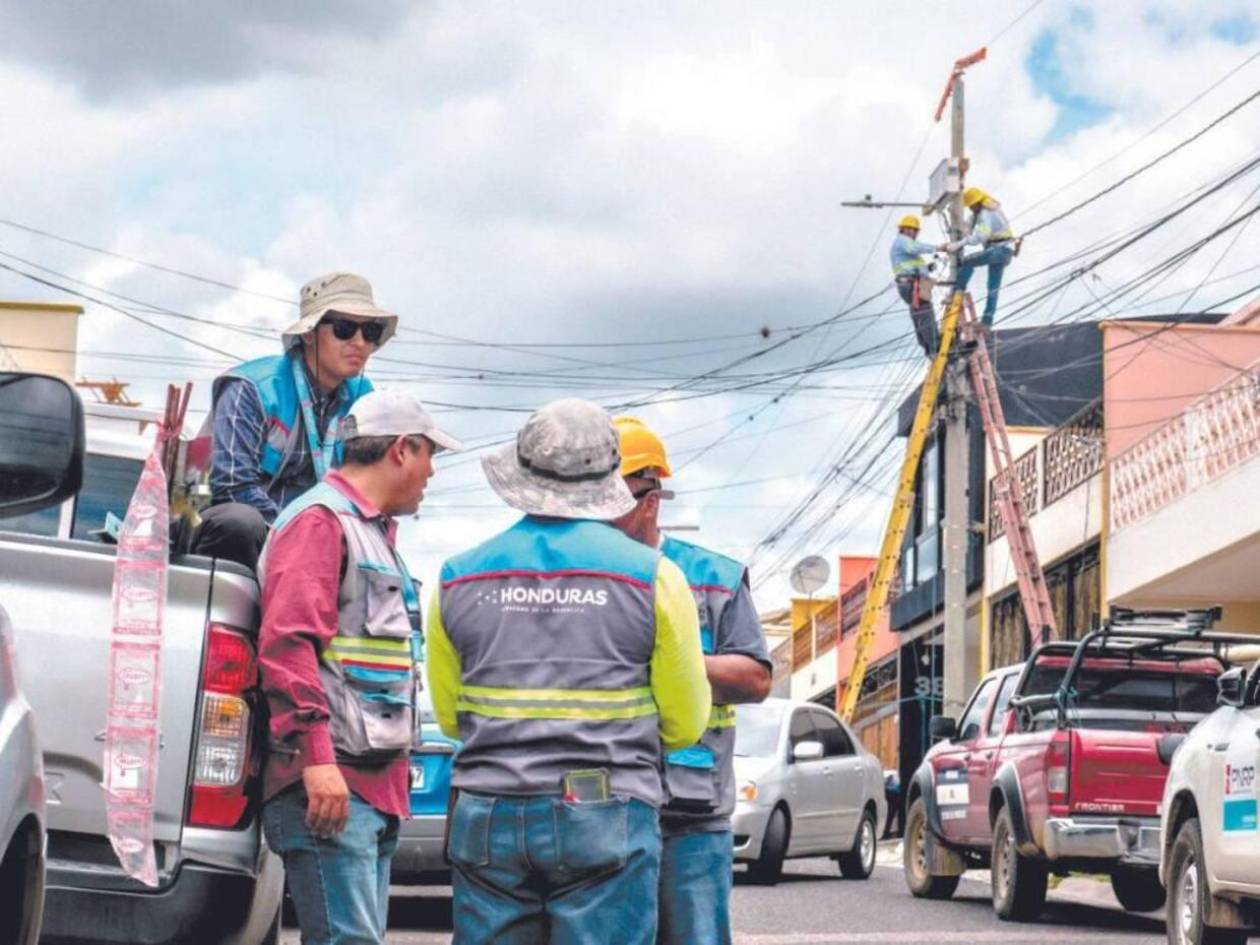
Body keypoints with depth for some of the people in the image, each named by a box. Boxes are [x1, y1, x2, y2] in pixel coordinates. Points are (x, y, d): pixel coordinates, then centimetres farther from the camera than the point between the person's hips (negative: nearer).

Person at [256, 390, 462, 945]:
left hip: (374, 782, 10)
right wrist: (317, 758, -26)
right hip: (331, 782, -10)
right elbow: (288, 643, -18)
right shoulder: (320, 520, -7)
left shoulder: (373, 529, 25)